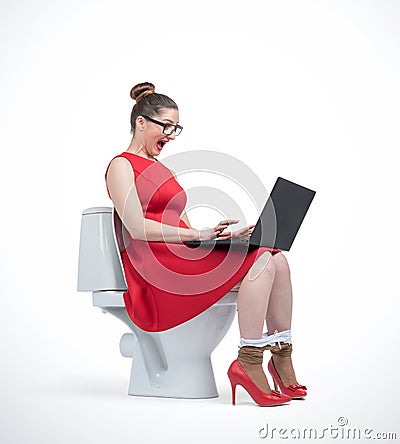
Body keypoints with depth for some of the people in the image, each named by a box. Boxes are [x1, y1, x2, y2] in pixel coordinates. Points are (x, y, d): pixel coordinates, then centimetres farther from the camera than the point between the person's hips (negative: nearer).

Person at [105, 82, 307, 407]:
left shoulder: (160, 169, 29)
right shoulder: (122, 166, 2)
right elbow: (137, 228, -12)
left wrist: (216, 233, 2)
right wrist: (199, 235, -17)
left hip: (182, 259, 8)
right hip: (157, 273, -8)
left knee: (277, 260, -10)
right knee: (260, 261, -23)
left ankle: (282, 354, -10)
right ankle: (248, 362, -24)